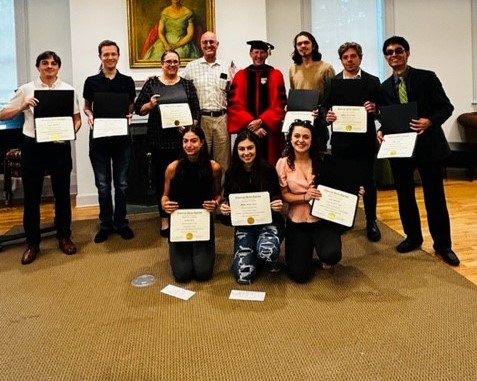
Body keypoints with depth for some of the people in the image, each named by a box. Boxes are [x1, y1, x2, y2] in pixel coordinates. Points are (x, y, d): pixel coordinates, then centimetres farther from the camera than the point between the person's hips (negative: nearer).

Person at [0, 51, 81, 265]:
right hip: (33, 146, 0)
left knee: (62, 193, 9)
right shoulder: (26, 89, 2)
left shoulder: (68, 89, 4)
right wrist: (22, 107, -14)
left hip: (60, 146, 1)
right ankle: (32, 242, 17)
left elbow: (77, 119, 8)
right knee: (31, 196, 5)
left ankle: (64, 237, 26)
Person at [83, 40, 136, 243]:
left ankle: (121, 222, 20)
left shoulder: (127, 81, 3)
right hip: (99, 137, 0)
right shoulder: (91, 81, 2)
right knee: (103, 184, 6)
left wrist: (128, 115, -10)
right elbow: (87, 107, 11)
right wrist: (90, 116, -10)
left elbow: (131, 108, 10)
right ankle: (106, 224, 18)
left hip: (122, 137, 0)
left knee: (121, 183, 7)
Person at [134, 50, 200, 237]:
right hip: (159, 139, 0)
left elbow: (196, 110, 3)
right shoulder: (151, 83, 5)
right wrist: (150, 104, -15)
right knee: (161, 178, 5)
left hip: (181, 138, 0)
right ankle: (164, 220, 15)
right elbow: (138, 108, 4)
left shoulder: (187, 84, 7)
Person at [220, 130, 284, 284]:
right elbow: (227, 200, 7)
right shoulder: (231, 173, -4)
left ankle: (272, 260, 4)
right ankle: (254, 255, 23)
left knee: (267, 251, -38)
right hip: (244, 224, 2)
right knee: (243, 276, -14)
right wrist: (224, 208, -17)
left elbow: (277, 199, -1)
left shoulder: (268, 170, -10)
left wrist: (278, 205, -24)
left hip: (269, 221, -2)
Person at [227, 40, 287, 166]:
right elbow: (235, 104, -2)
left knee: (270, 165, 1)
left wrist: (260, 121, -13)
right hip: (247, 130, 1)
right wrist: (251, 123, -13)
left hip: (270, 130, 0)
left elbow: (279, 104, -3)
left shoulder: (276, 75, 4)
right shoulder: (240, 75, 6)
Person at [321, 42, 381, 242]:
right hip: (340, 140, 2)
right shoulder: (331, 82, 5)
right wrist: (327, 116, -17)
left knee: (367, 182, 5)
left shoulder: (373, 81, 1)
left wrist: (375, 109, -20)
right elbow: (324, 107, 5)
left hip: (365, 140, -1)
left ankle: (371, 222, 19)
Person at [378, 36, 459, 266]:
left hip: (428, 144, -3)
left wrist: (430, 121, -23)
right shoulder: (384, 87, 7)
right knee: (404, 195, 12)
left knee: (434, 196, 3)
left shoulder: (427, 77, -3)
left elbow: (446, 107, -5)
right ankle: (413, 237, 30)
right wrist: (381, 131, -12)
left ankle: (442, 245, 16)